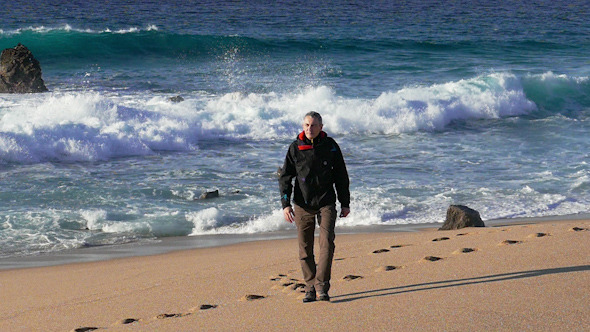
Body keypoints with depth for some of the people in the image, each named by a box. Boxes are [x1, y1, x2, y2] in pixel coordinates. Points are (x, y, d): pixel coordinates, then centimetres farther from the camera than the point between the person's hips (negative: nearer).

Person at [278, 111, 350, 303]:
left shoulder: (330, 146, 1)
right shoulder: (295, 148, -1)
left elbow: (341, 176, 10)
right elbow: (285, 178, 2)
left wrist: (345, 203, 10)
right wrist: (285, 204, -9)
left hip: (326, 203, -1)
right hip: (302, 205, 1)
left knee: (327, 243, -15)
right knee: (305, 249, 2)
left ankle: (322, 287, -15)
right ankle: (310, 289, 11)